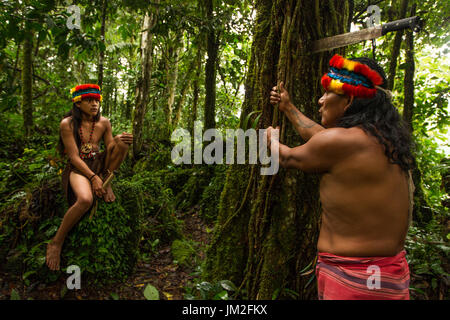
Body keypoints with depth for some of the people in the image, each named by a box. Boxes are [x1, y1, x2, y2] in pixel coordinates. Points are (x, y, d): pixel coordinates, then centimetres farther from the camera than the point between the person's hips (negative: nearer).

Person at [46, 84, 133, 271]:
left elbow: (110, 149, 4)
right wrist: (93, 177, -25)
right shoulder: (68, 124, -11)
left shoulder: (104, 123, 2)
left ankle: (107, 181, -6)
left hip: (99, 164, 5)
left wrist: (120, 141, -20)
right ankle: (56, 242, -16)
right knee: (85, 199, -37)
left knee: (122, 141, -18)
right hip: (78, 168, -5)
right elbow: (74, 157, -14)